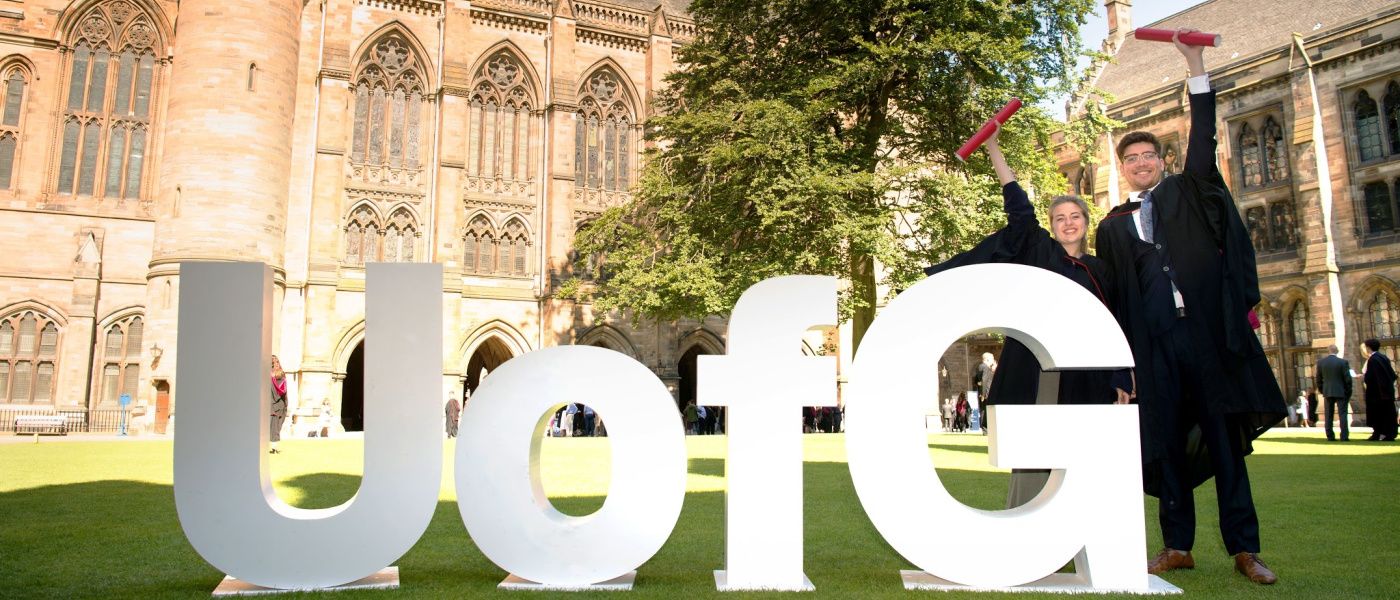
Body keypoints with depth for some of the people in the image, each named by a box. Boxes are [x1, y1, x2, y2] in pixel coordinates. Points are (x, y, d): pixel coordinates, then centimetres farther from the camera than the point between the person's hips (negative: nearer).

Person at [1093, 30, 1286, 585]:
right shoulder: (1112, 228, 14)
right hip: (1152, 346, 1)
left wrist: (1195, 64, -8)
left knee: (1225, 438, 1)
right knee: (1166, 442, 3)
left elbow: (1203, 139, -1)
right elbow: (1113, 300, 10)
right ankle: (1178, 546, 11)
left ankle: (1243, 548, 6)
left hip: (1207, 333, -1)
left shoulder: (1188, 193, 14)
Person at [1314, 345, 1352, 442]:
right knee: (1343, 414, 1)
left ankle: (1330, 436, 5)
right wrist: (1348, 393, 2)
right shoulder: (1343, 362, -8)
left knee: (1328, 415, 6)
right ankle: (1344, 436, -3)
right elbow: (1348, 379, -7)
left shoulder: (1321, 362, 0)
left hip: (1327, 392, 2)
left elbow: (1318, 379, 4)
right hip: (1341, 392, -2)